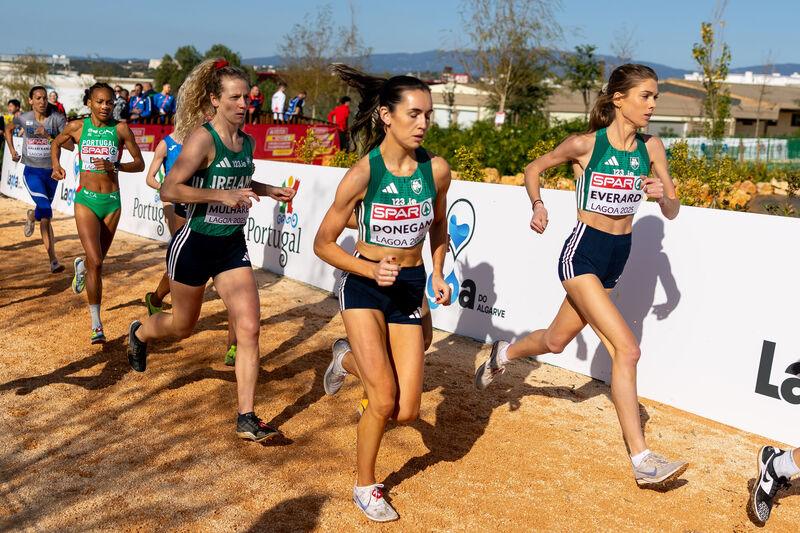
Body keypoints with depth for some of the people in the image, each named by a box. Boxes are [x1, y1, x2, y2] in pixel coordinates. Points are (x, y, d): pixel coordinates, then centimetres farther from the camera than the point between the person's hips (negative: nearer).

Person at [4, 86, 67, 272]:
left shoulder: (57, 119, -6)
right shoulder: (23, 118, -2)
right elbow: (8, 129, 21)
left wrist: (48, 136, -29)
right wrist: (12, 150, 11)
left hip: (51, 172, 2)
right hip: (32, 172, -2)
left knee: (43, 211, 20)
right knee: (46, 213, -20)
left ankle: (32, 216, 60)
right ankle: (54, 262, -13)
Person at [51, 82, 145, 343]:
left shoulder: (121, 129, -2)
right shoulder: (77, 127, 0)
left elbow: (140, 164, 0)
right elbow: (56, 144, 21)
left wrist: (115, 166, -16)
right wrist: (56, 165, 3)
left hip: (112, 202, 1)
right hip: (86, 200, -1)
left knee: (97, 261, 15)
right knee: (96, 262, -14)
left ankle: (80, 266, 55)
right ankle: (96, 324, -5)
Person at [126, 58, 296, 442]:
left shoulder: (247, 142, 5)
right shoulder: (203, 139, -17)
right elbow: (169, 190, -23)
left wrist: (269, 191, 10)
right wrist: (221, 195, -29)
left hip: (233, 247, 5)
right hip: (195, 245, -5)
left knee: (249, 328, -7)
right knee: (182, 326, 15)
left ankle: (246, 418, 1)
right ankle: (139, 333, 52)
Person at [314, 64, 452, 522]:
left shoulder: (437, 170, -6)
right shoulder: (363, 174, -17)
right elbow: (324, 243, -9)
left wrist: (438, 275, 2)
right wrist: (372, 270, -22)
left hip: (410, 289, 4)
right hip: (364, 285, -4)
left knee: (406, 412, 1)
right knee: (384, 399, -13)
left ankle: (350, 361, 32)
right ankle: (366, 486, 16)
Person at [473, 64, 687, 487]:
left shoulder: (651, 147, 1)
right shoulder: (585, 145, -12)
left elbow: (672, 212, 5)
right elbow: (534, 169, 4)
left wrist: (662, 195, -18)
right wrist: (537, 205, -14)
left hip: (618, 258, 6)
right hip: (583, 253, -6)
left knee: (556, 341, 20)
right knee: (627, 348, -17)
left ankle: (502, 355, 51)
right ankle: (641, 460, -8)